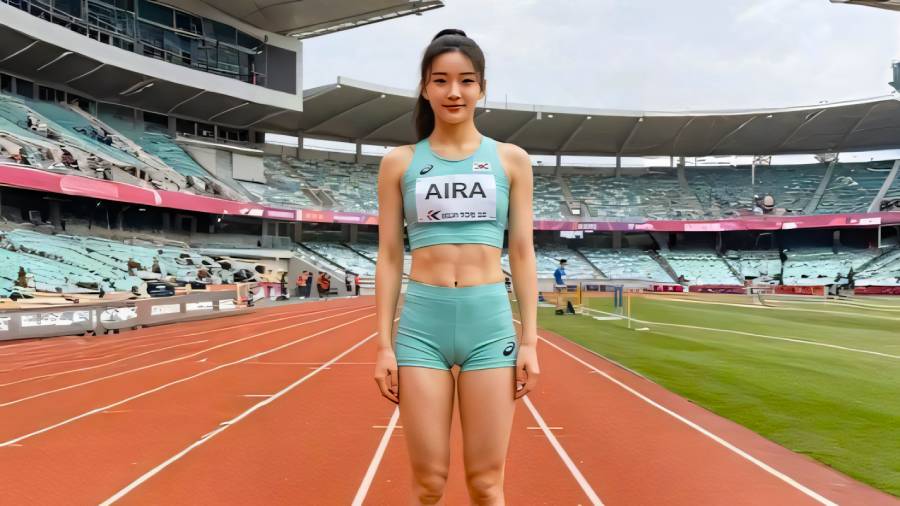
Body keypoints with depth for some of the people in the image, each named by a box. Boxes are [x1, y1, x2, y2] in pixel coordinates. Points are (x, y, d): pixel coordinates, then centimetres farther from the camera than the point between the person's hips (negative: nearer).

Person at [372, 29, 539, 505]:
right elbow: (389, 257, 5)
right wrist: (384, 343, 0)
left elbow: (522, 254, 6)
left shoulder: (511, 159, 7)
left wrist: (529, 340, 1)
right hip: (422, 324, 0)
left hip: (490, 323, 0)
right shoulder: (399, 162, 6)